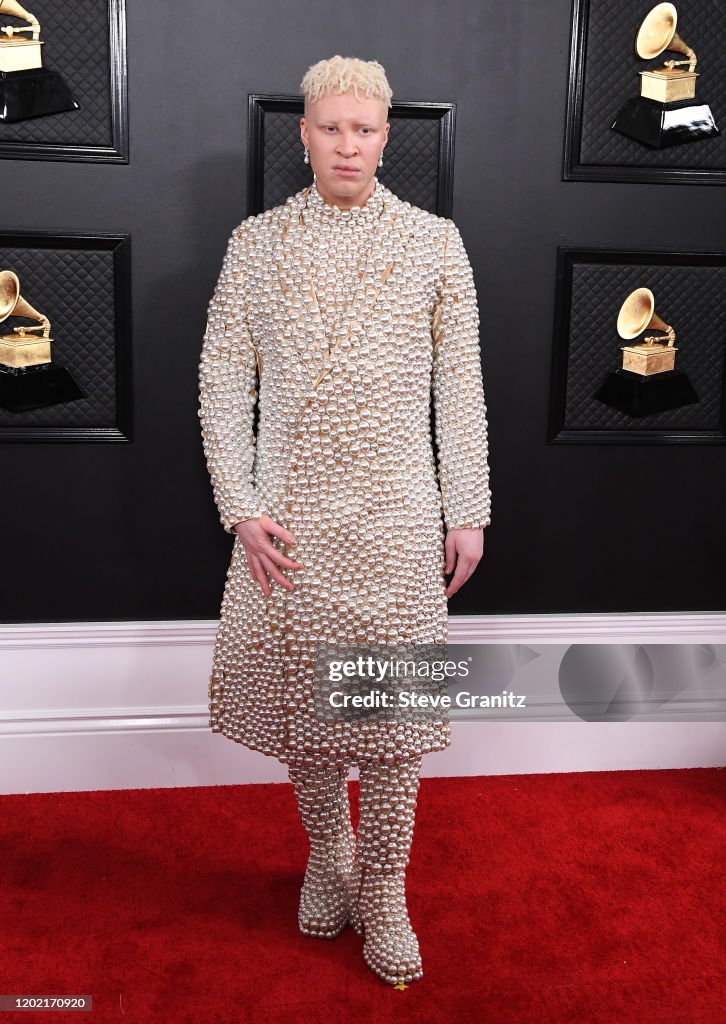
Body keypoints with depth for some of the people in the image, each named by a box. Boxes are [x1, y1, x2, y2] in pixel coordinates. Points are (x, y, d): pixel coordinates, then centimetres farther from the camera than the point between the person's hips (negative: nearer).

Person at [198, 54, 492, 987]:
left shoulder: (433, 241, 3)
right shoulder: (256, 243, 4)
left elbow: (461, 386, 3)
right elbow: (223, 381, 3)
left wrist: (468, 512, 0)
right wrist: (242, 508, -5)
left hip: (397, 511, -1)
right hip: (291, 514, 1)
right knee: (305, 689, 10)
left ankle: (384, 889, 20)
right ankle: (328, 854, 33)